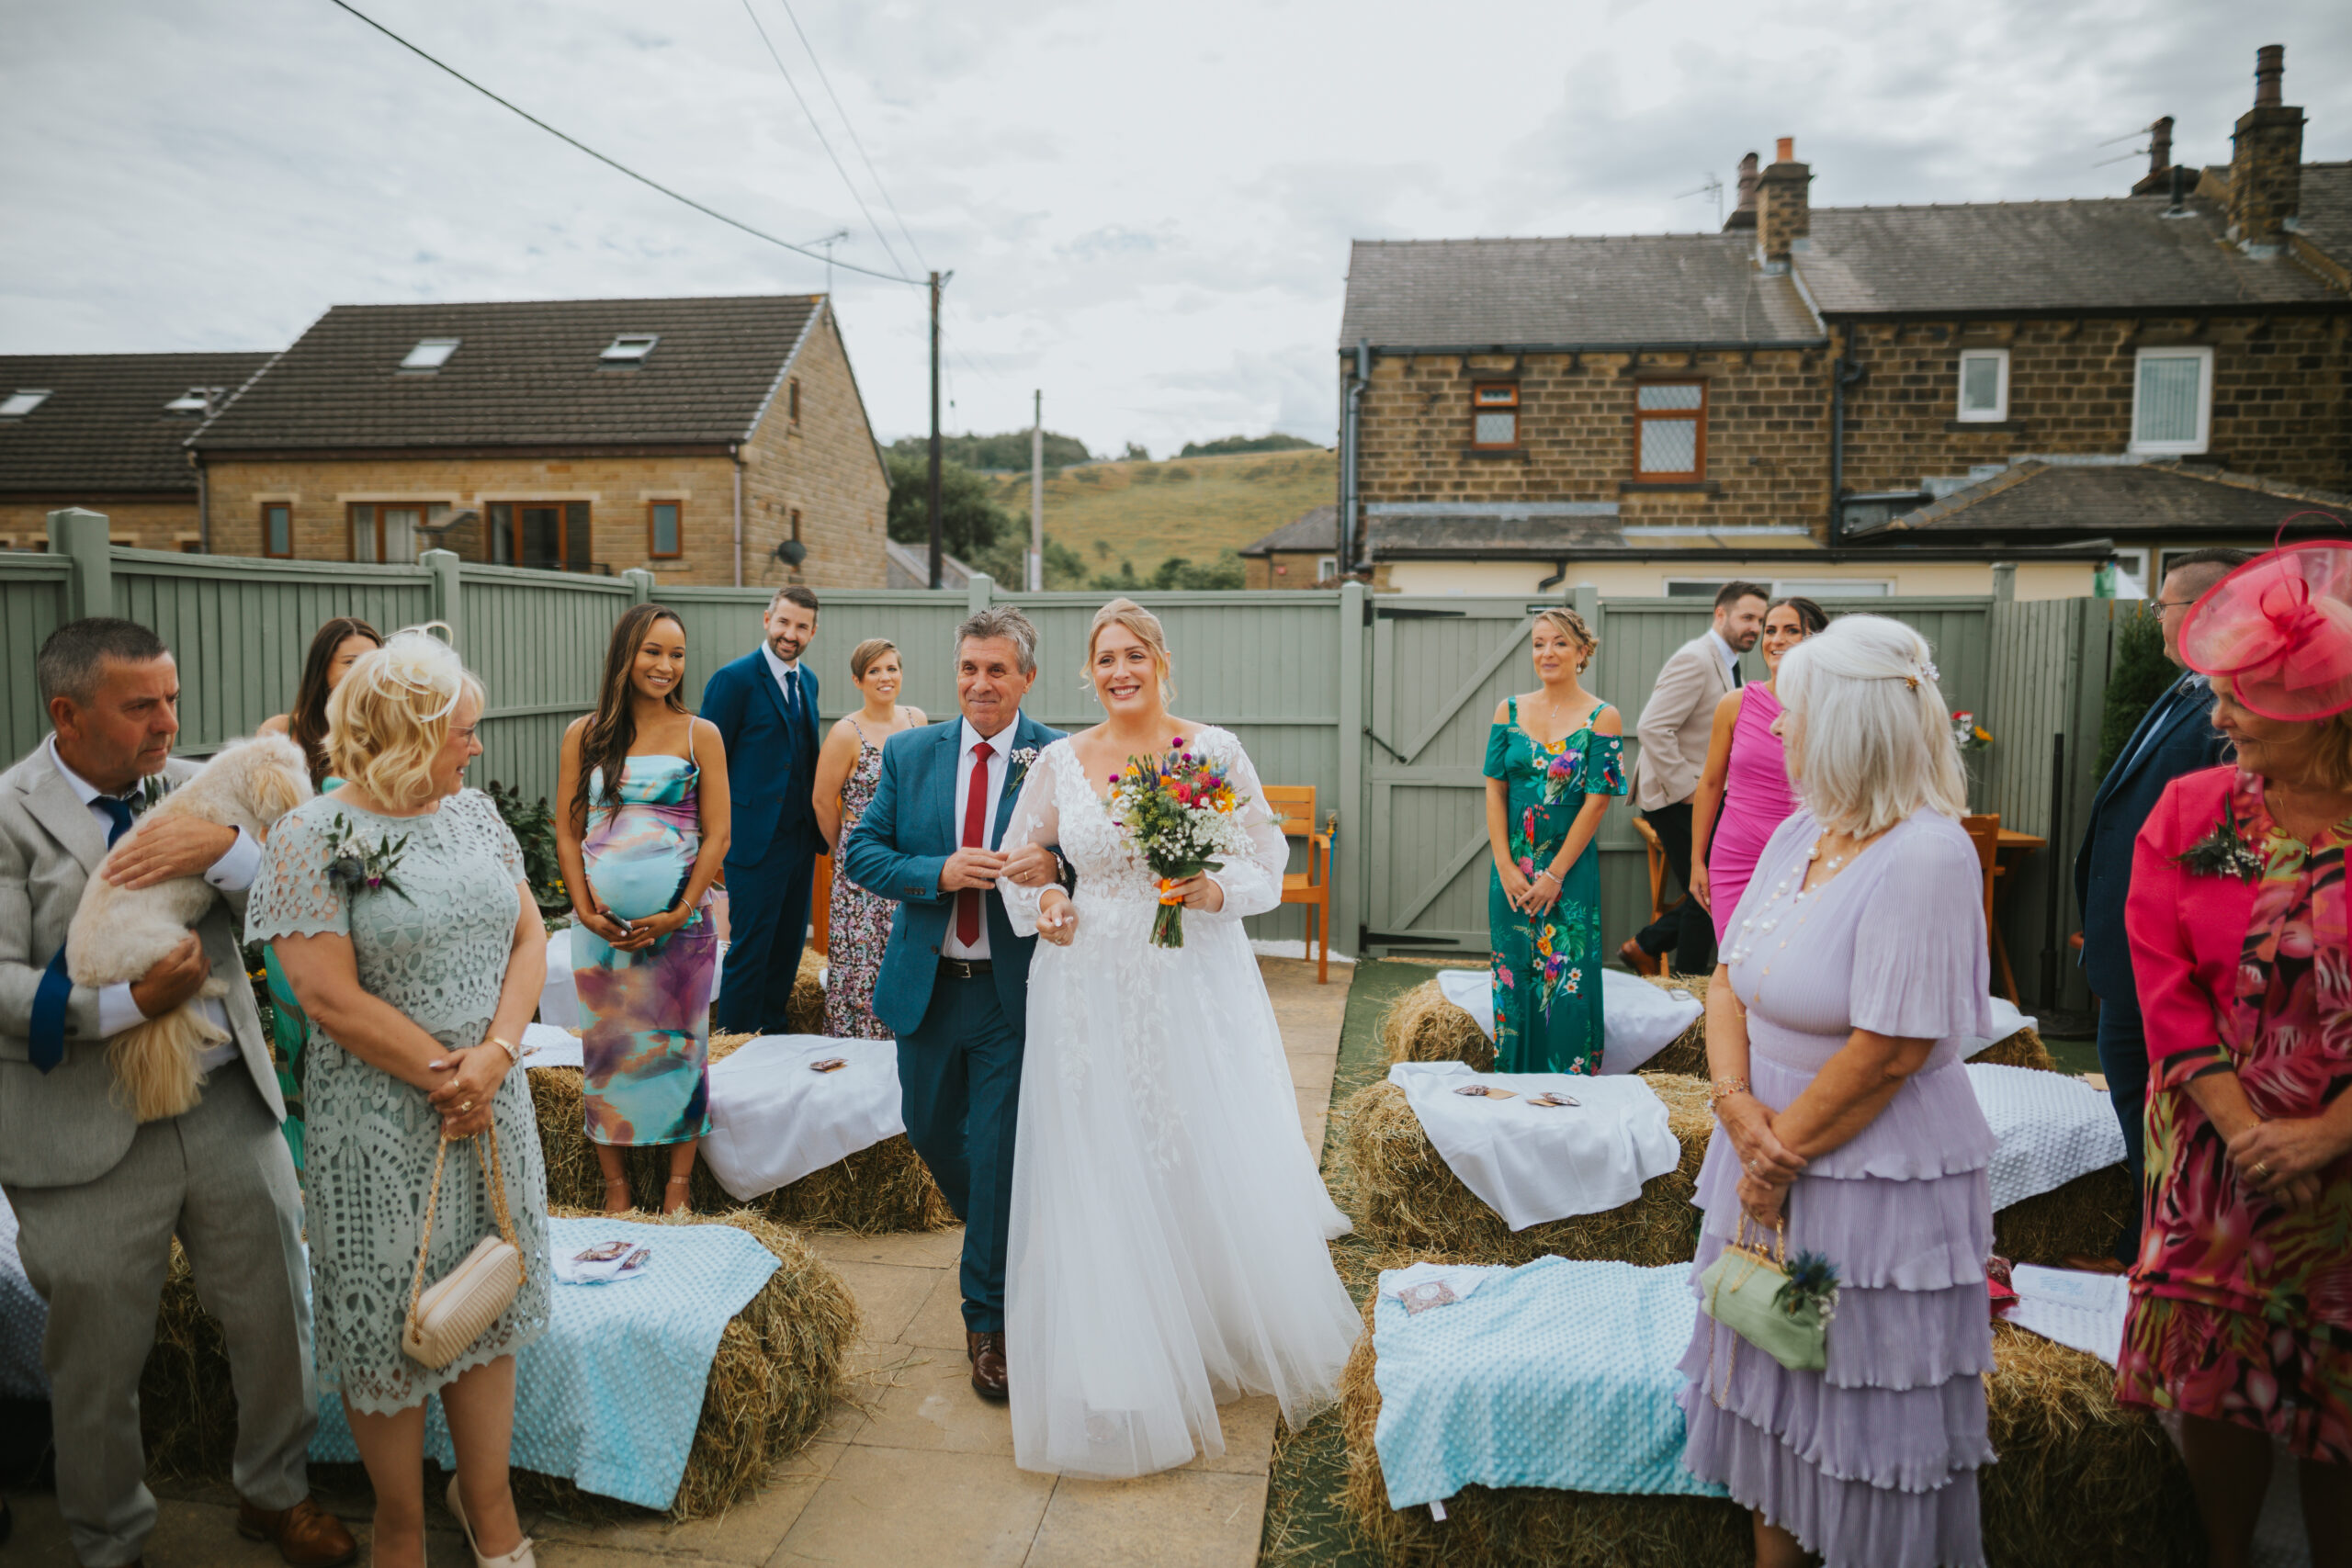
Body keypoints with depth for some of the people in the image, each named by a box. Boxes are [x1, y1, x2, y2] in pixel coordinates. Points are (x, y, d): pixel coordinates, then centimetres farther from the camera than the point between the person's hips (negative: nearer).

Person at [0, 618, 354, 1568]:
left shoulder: (197, 790, 3)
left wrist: (224, 848, -23)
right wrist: (129, 1003, -23)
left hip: (229, 1112, 4)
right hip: (87, 1133, -3)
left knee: (276, 1315, 15)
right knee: (98, 1359, 14)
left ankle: (275, 1492, 40)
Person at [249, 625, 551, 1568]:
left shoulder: (471, 811, 5)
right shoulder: (314, 837, -12)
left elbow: (528, 936, 3)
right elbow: (331, 997, -17)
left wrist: (495, 1055, -10)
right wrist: (442, 1075, -13)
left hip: (491, 1104, 5)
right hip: (381, 1122, -5)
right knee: (389, 1314, 9)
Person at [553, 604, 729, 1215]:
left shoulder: (700, 735, 2)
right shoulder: (585, 735, 7)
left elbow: (717, 834, -1)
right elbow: (567, 832, 7)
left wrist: (681, 913, -10)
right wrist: (586, 911, -5)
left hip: (679, 921, -1)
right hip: (602, 925, 2)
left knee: (679, 1046, 2)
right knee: (606, 1049, 6)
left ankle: (677, 1192, 13)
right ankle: (616, 1190, 19)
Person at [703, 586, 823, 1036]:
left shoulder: (807, 680, 12)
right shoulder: (734, 678, -10)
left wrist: (818, 820, 10)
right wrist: (719, 830, -11)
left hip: (801, 835, 7)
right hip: (756, 837, -7)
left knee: (788, 943, 15)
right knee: (751, 946, -1)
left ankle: (772, 1029, 29)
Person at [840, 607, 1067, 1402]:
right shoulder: (909, 754, 2)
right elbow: (860, 851, 1)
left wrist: (1054, 865, -25)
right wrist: (939, 873, -16)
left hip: (1015, 989, -4)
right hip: (927, 985, 4)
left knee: (999, 1151, 1)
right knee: (930, 1130, 20)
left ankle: (988, 1320, 20)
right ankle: (1000, 1238, 50)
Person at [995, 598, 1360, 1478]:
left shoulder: (1213, 750, -1)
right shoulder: (1059, 762, 3)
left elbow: (1269, 850, 4)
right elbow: (1019, 858, 15)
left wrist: (1218, 889, -14)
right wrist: (1039, 904, -4)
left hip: (1197, 983, -1)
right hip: (1094, 992, 1)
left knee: (1217, 1164, 3)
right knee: (1103, 1171, 5)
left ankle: (1238, 1335, 27)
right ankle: (1126, 1371, 21)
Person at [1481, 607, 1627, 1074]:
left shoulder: (1603, 718, -5)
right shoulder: (1509, 710, 5)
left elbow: (1597, 802, -9)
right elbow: (1494, 791, 3)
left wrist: (1554, 875, -11)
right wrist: (1507, 869, -6)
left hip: (1571, 869, -3)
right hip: (1512, 869, 3)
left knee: (1567, 985, 0)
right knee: (1512, 980, 9)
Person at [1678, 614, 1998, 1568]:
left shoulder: (1925, 857, -21)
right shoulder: (1799, 833, 4)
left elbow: (1888, 1053, -22)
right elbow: (1730, 978, 5)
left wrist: (1781, 1156, -14)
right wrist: (1736, 1103, -10)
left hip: (1876, 1183, -8)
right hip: (1771, 1156, 8)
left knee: (1867, 1407, 9)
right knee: (1770, 1377, 20)